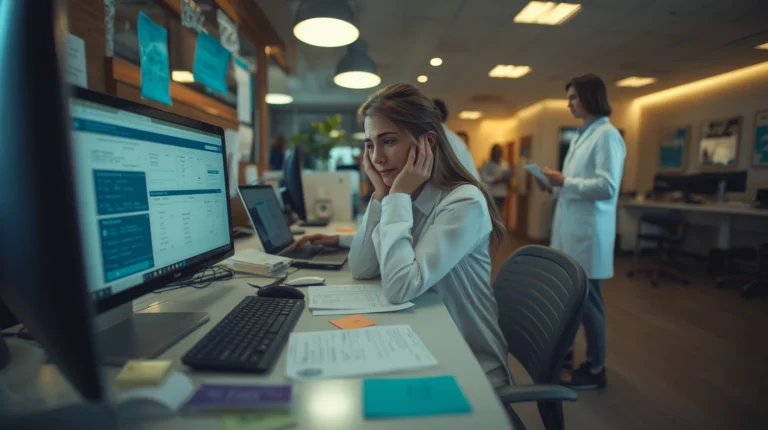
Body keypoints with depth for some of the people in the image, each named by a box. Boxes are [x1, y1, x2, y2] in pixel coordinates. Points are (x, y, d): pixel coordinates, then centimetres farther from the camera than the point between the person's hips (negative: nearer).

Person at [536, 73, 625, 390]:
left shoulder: (606, 135, -10)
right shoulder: (581, 136, 17)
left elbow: (607, 187, -20)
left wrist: (564, 181, -16)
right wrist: (553, 185, 4)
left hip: (588, 230, -8)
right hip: (569, 227, 8)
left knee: (587, 299, 2)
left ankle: (595, 370, 19)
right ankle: (565, 354, 30)